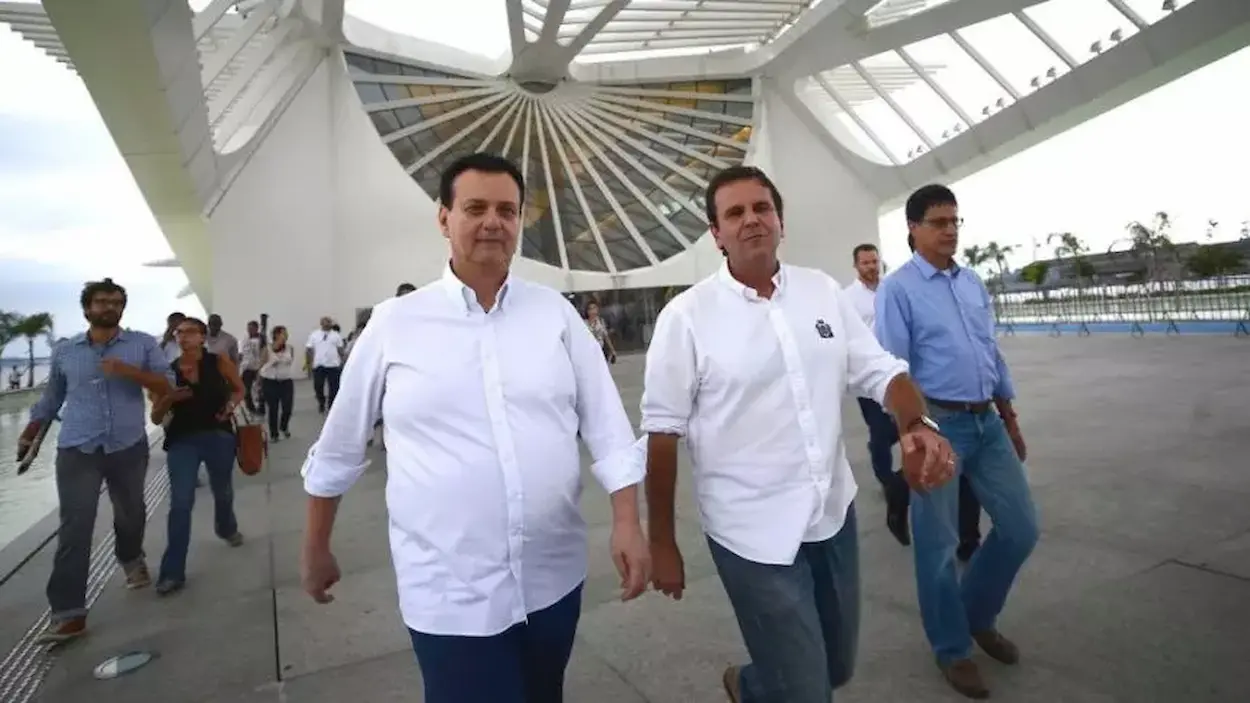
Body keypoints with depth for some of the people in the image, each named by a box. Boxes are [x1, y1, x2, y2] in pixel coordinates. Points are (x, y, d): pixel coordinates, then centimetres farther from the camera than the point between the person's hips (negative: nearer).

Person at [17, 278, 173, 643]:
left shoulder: (143, 344, 0)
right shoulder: (64, 351, 7)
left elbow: (166, 385, -9)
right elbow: (51, 397, 19)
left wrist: (128, 371, -22)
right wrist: (28, 435, 23)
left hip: (129, 447, 0)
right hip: (76, 450, 0)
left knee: (131, 513, 15)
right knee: (74, 528, -4)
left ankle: (131, 560, 45)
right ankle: (68, 612, 0)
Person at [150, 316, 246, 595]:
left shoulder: (219, 361, -6)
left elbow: (239, 388, 10)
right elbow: (155, 418, 1)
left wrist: (231, 405, -11)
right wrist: (168, 399, -19)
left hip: (219, 437, 0)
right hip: (182, 441, 0)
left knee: (223, 492, 18)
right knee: (180, 503, -7)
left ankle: (227, 528, 52)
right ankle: (173, 572, 0)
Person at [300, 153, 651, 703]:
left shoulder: (555, 312, -1)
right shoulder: (393, 323, -5)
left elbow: (605, 423, 0)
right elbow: (338, 448, 6)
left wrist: (626, 523, -8)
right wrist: (316, 550, 14)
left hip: (554, 578, 3)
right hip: (451, 592, -2)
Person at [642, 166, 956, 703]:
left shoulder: (823, 291, 2)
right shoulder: (686, 315, -12)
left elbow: (880, 371, 5)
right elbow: (663, 431, -9)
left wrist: (918, 426, -17)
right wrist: (661, 541, -5)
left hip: (834, 514, 5)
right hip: (754, 532, -5)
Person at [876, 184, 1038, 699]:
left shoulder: (974, 283, 13)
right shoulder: (897, 289, -9)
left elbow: (992, 351, 17)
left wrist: (1010, 418, 18)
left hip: (987, 421, 7)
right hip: (938, 423, -6)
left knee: (1021, 527, 12)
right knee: (938, 544, 6)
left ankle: (978, 615, 37)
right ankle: (952, 648, 28)